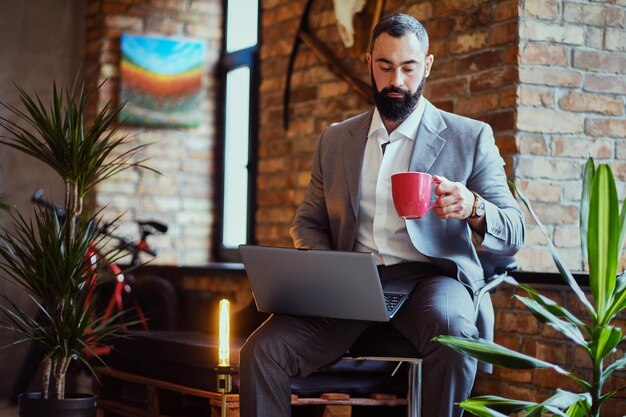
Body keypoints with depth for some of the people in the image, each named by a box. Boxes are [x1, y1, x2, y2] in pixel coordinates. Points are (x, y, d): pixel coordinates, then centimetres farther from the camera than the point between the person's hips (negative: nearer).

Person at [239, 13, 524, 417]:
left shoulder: (470, 137, 8)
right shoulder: (335, 140, 19)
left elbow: (513, 235, 5)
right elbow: (307, 222, 22)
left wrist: (472, 208, -19)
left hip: (428, 277, -2)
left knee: (451, 330, -38)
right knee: (262, 351, -24)